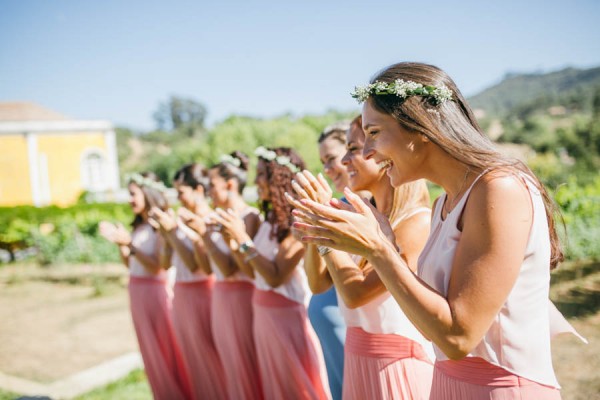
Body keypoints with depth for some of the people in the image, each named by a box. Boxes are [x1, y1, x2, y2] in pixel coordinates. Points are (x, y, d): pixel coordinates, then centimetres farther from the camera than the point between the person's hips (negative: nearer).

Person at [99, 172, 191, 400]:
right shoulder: (138, 226, 9)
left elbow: (157, 266, -19)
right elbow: (129, 264, 11)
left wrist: (129, 243, -22)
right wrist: (119, 243, -3)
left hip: (154, 291, -8)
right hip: (136, 291, 8)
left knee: (166, 350, 2)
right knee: (150, 350, 15)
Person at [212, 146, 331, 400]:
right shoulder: (270, 219, 8)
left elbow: (276, 277, -21)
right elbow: (254, 272, 10)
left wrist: (243, 239, -19)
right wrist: (232, 241, 0)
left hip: (286, 314, -8)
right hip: (263, 312, 8)